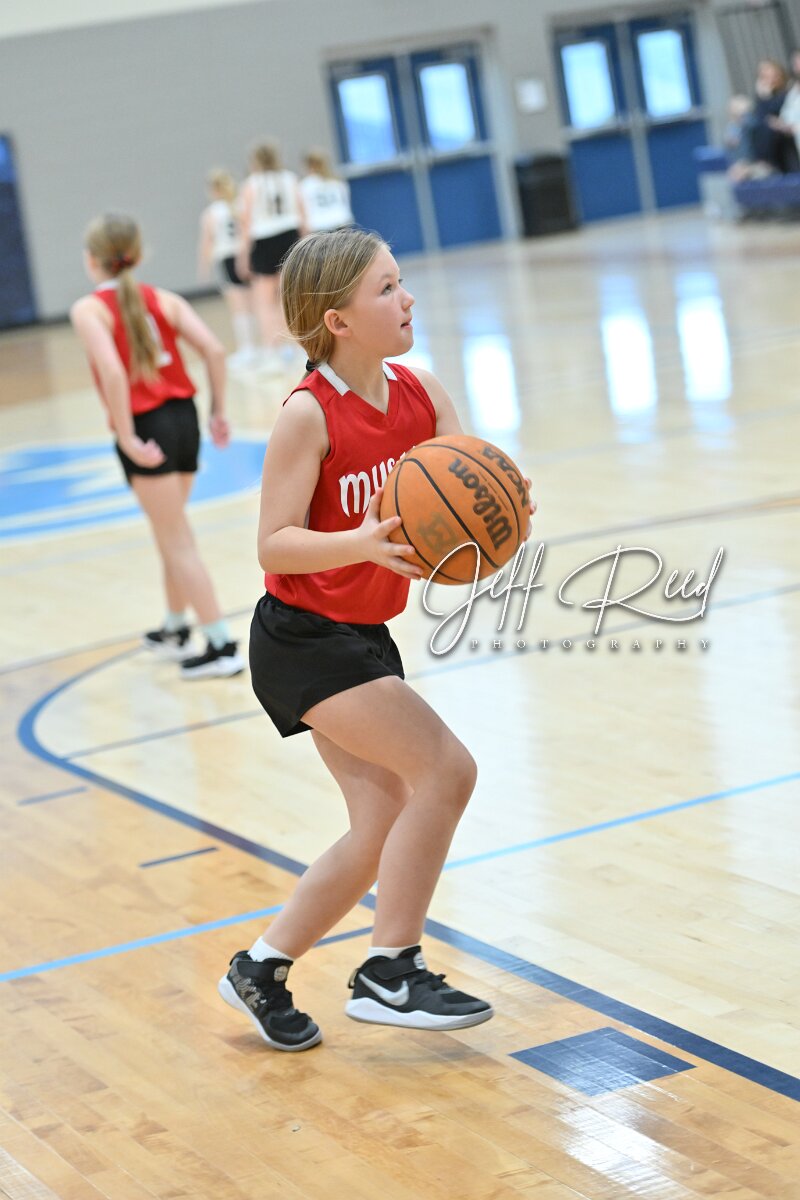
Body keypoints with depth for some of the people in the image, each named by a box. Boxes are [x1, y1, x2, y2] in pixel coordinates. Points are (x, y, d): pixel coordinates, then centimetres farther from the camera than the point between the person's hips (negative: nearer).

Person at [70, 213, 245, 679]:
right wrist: (219, 411, 5)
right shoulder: (163, 299, 7)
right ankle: (176, 629, 37)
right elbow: (214, 350, -3)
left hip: (146, 430, -6)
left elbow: (112, 372, -23)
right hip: (184, 417, 6)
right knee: (172, 532, 23)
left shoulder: (89, 309, -8)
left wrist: (128, 439, -18)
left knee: (178, 542, 0)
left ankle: (223, 646, -1)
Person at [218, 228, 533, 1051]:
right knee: (445, 769, -18)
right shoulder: (308, 415, -19)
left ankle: (261, 969, 25)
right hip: (302, 641, -8)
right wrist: (363, 542, -39)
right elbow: (274, 546, -22)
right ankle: (388, 974, -7)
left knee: (385, 826, 8)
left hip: (362, 637, 8)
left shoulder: (419, 392, -1)